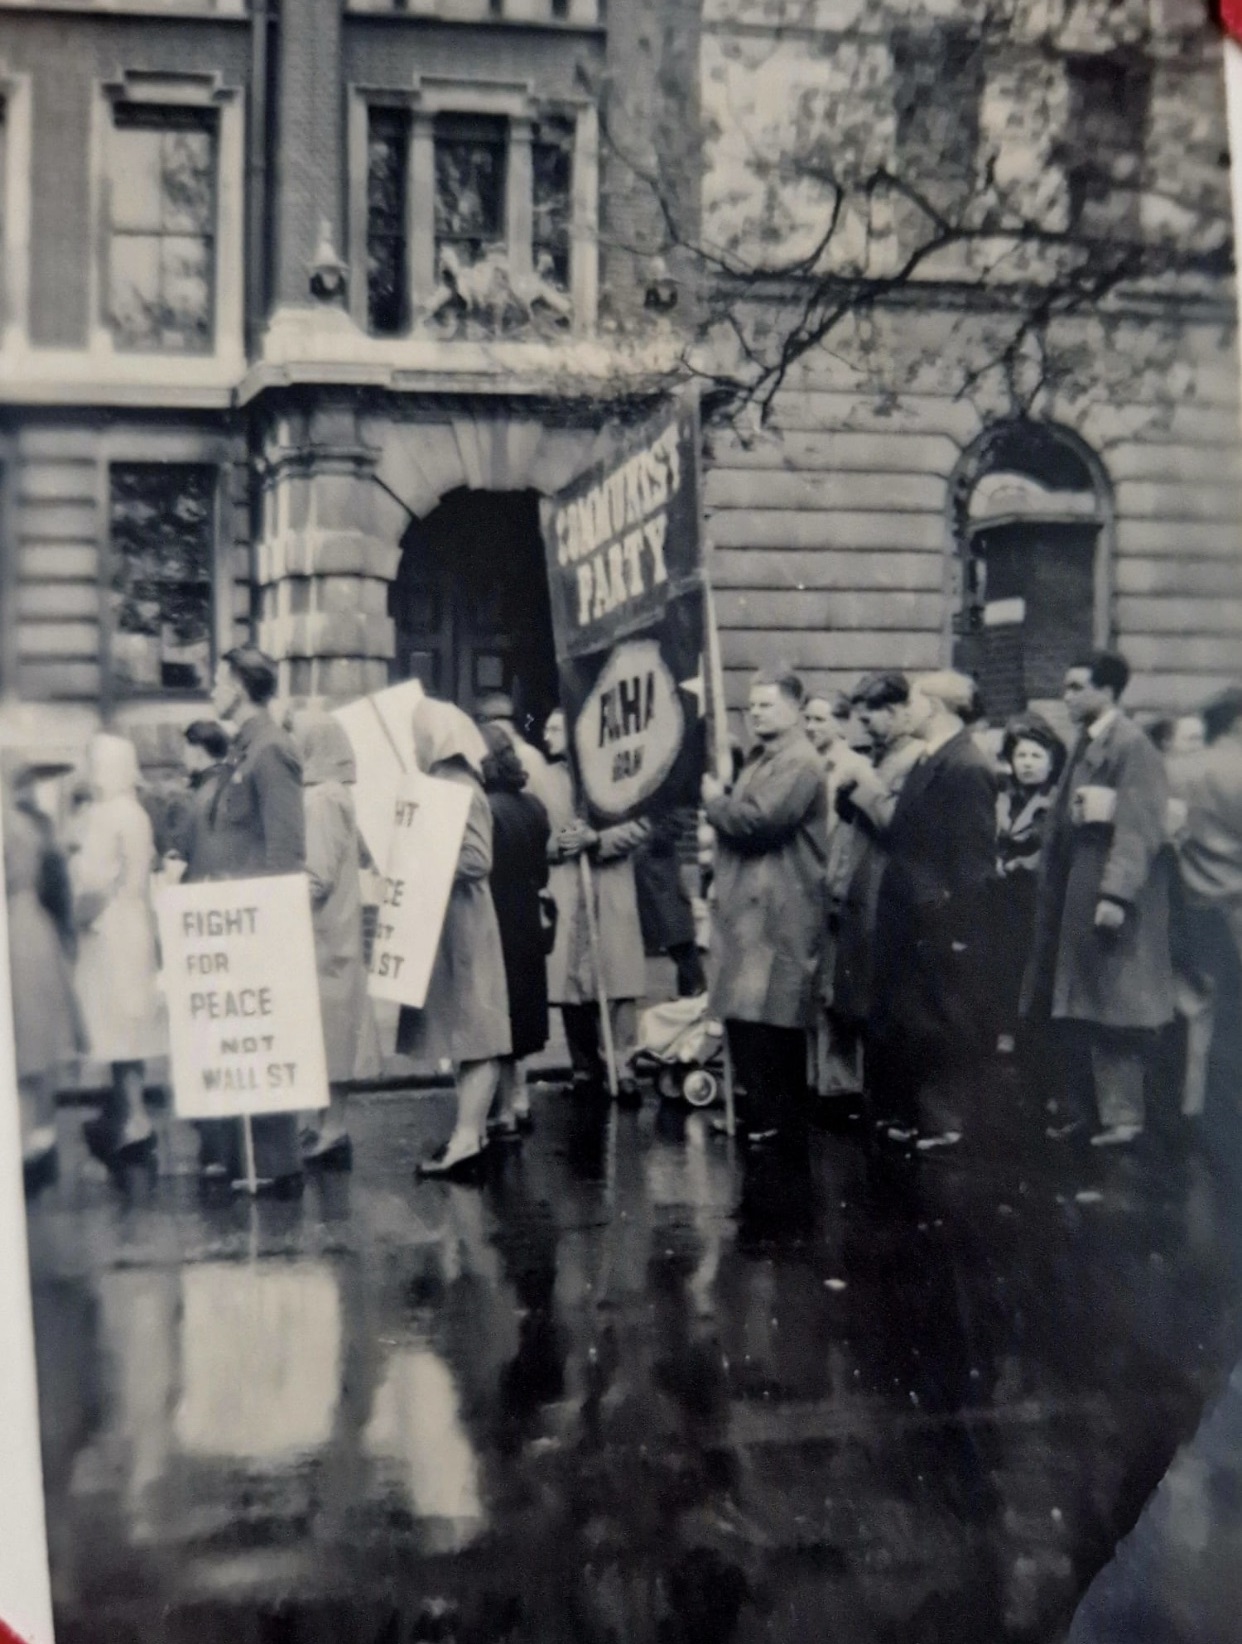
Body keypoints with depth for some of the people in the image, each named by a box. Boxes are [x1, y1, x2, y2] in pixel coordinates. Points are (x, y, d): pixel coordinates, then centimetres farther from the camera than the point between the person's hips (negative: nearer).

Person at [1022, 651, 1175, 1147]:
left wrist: (1116, 893, -25)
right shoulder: (1085, 744, 13)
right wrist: (1052, 891, 16)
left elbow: (1139, 828, -20)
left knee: (1112, 1007, -3)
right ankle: (1088, 1105, 22)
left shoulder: (1132, 746, -13)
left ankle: (1122, 1113, 6)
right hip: (1077, 892, 9)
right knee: (1085, 1007, 13)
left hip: (1109, 896, -9)